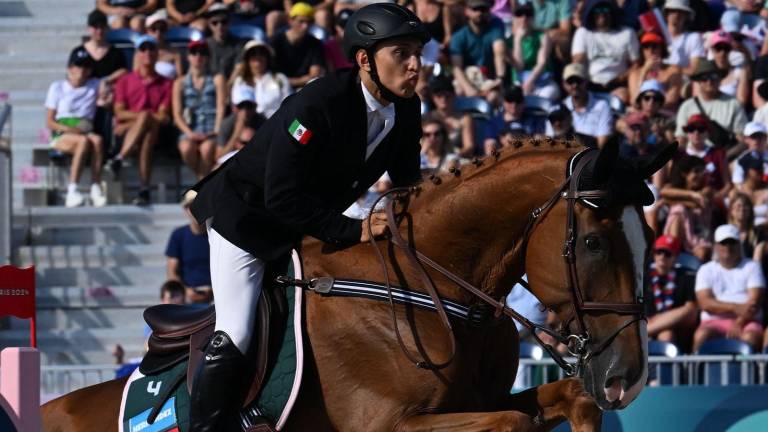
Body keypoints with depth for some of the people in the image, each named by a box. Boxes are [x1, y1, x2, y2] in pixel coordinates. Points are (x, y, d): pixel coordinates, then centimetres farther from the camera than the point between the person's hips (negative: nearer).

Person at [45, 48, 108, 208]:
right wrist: (69, 129, -13)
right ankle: (72, 192, -45)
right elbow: (50, 122, 5)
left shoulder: (95, 85, 18)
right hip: (62, 135, -2)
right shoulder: (57, 88, 11)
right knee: (84, 141, -37)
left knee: (97, 140, -35)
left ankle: (96, 190, -43)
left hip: (85, 132, 2)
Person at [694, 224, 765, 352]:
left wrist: (739, 323, -19)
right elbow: (705, 303, -2)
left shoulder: (751, 267, 11)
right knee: (701, 336, -33)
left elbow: (755, 301, -2)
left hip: (746, 321, -1)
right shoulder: (706, 270, 12)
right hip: (714, 321, 1)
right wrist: (736, 308, -16)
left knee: (750, 337, -36)